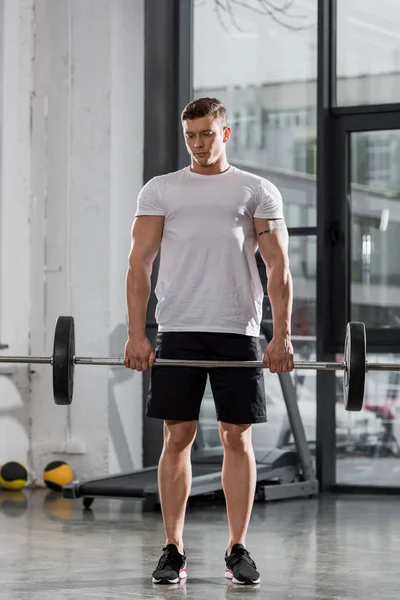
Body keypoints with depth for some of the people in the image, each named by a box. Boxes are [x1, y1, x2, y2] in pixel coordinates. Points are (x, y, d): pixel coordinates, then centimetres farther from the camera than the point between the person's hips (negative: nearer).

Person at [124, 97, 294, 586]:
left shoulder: (257, 191, 8)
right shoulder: (161, 190, 9)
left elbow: (278, 267, 3)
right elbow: (140, 264, 3)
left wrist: (282, 335, -6)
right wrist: (136, 335, -7)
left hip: (238, 330, 0)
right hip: (178, 330, 0)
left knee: (237, 437, 2)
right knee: (177, 436, 0)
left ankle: (238, 550, 10)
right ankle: (173, 550, 8)